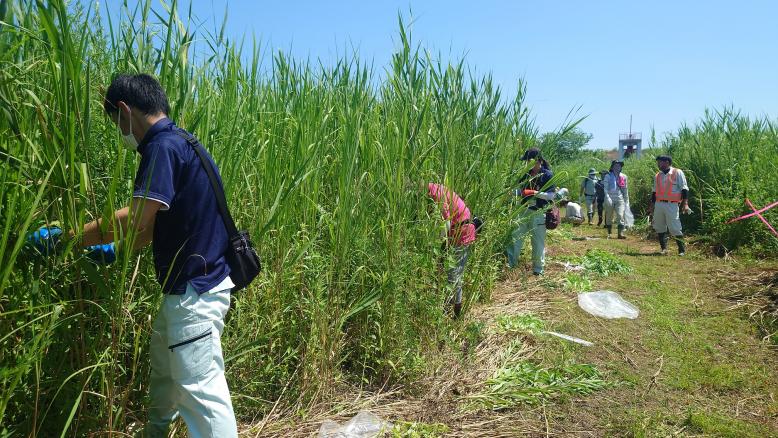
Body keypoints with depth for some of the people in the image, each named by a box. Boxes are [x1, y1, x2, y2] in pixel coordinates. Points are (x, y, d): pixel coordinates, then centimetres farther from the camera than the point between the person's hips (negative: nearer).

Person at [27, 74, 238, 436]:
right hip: (188, 285, 11)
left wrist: (66, 237, -16)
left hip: (195, 291, -11)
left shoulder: (164, 146, -19)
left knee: (200, 389, -3)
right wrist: (116, 248, 20)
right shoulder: (175, 143, 13)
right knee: (164, 368, 28)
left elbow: (135, 219, -26)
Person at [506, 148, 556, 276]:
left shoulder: (548, 175, -9)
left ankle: (538, 269, 17)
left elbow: (551, 195, -12)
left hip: (539, 213, -5)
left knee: (538, 242, 4)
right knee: (515, 237, 4)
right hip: (524, 211, 5)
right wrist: (512, 192, -10)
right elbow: (520, 189, 11)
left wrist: (535, 193, -23)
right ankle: (510, 263, 12)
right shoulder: (527, 174, 6)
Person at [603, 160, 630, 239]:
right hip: (610, 199, -1)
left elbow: (625, 189, 15)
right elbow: (605, 188, -6)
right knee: (609, 217, 7)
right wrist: (607, 198, -20)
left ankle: (621, 233, -19)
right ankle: (609, 233, 20)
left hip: (620, 199, 1)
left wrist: (626, 201, 13)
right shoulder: (608, 176, 2)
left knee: (620, 215, -14)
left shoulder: (623, 177, 10)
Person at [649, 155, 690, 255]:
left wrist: (685, 203, -13)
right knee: (660, 228, 7)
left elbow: (684, 189, -5)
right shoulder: (657, 175, 15)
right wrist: (651, 205, 18)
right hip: (659, 204, 6)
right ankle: (663, 249, 17)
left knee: (675, 228, -8)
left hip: (672, 205, -6)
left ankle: (682, 250, 2)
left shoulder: (678, 173, -1)